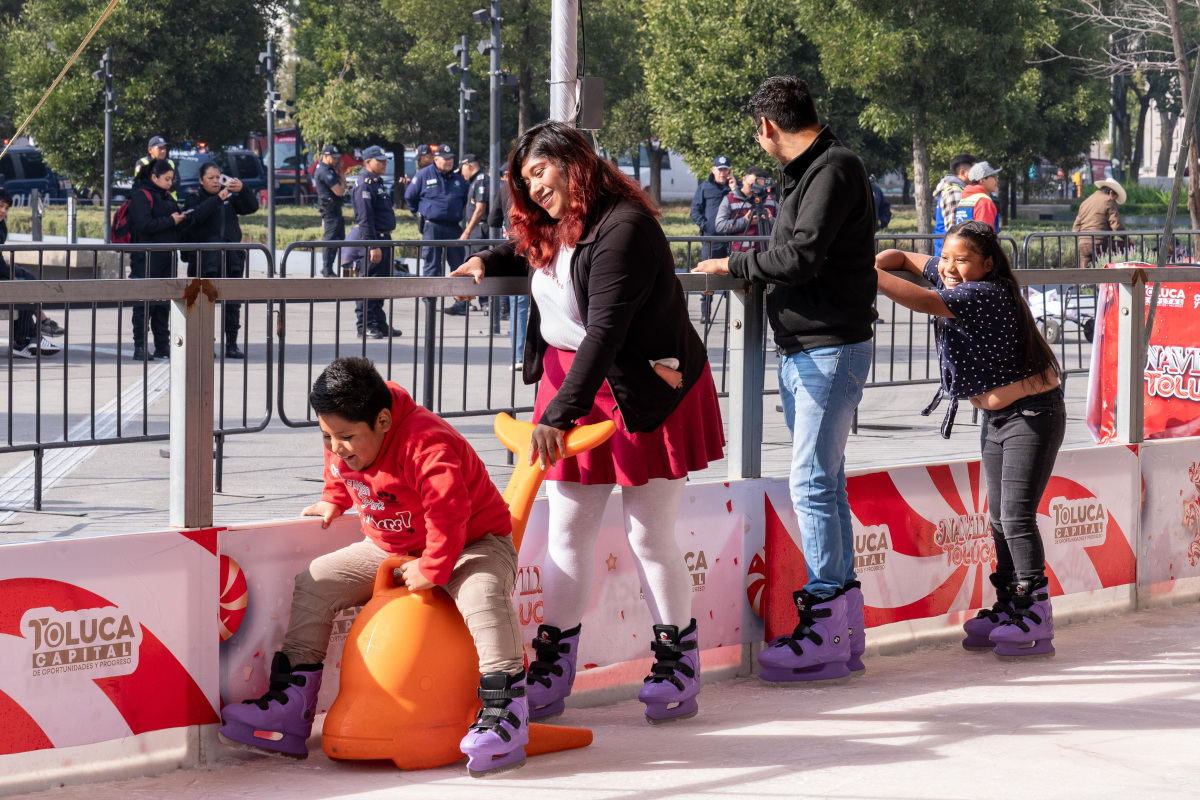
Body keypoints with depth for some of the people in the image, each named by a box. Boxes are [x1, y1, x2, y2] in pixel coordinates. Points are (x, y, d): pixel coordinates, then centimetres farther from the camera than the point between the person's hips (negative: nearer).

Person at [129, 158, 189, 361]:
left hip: (166, 256, 8)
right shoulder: (141, 195, -8)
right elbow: (145, 224, -19)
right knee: (144, 302, -6)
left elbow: (177, 226, 22)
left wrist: (182, 219, 1)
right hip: (146, 258, -8)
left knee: (164, 302, 11)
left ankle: (163, 346, 17)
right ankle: (140, 347, -4)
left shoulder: (167, 196, 17)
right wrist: (171, 221, -16)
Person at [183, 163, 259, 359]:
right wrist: (218, 198, -25)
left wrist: (242, 190, -16)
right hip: (205, 259, -3)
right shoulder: (194, 199, 5)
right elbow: (196, 216, -15)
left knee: (233, 303, 3)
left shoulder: (231, 198, 14)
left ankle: (232, 344, 7)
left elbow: (252, 207, 2)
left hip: (232, 257, 3)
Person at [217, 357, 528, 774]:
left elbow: (449, 514, -37)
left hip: (474, 542, -7)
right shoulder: (343, 446, -5)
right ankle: (292, 702, -1)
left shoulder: (427, 444, -32)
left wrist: (432, 569, -34)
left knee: (482, 591, -39)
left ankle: (506, 712, -42)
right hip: (390, 550, 7)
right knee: (314, 582, -3)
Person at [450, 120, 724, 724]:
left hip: (644, 392, -8)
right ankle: (552, 668, 7)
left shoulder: (624, 228, -20)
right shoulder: (550, 230, 9)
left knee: (649, 536, -3)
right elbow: (526, 250, 36)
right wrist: (489, 261, 13)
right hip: (570, 383, 8)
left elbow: (604, 331, -28)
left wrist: (560, 413, -33)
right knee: (567, 532, 3)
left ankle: (678, 666, 9)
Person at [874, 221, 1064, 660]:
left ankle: (1036, 617, -9)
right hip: (995, 414, 10)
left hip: (1032, 413, -10)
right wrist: (876, 263, -8)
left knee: (1016, 515, -13)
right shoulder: (951, 278, 2)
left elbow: (925, 302, -38)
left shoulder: (986, 293, -25)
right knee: (999, 516, 11)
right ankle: (1009, 608, 18)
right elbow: (906, 259, 15)